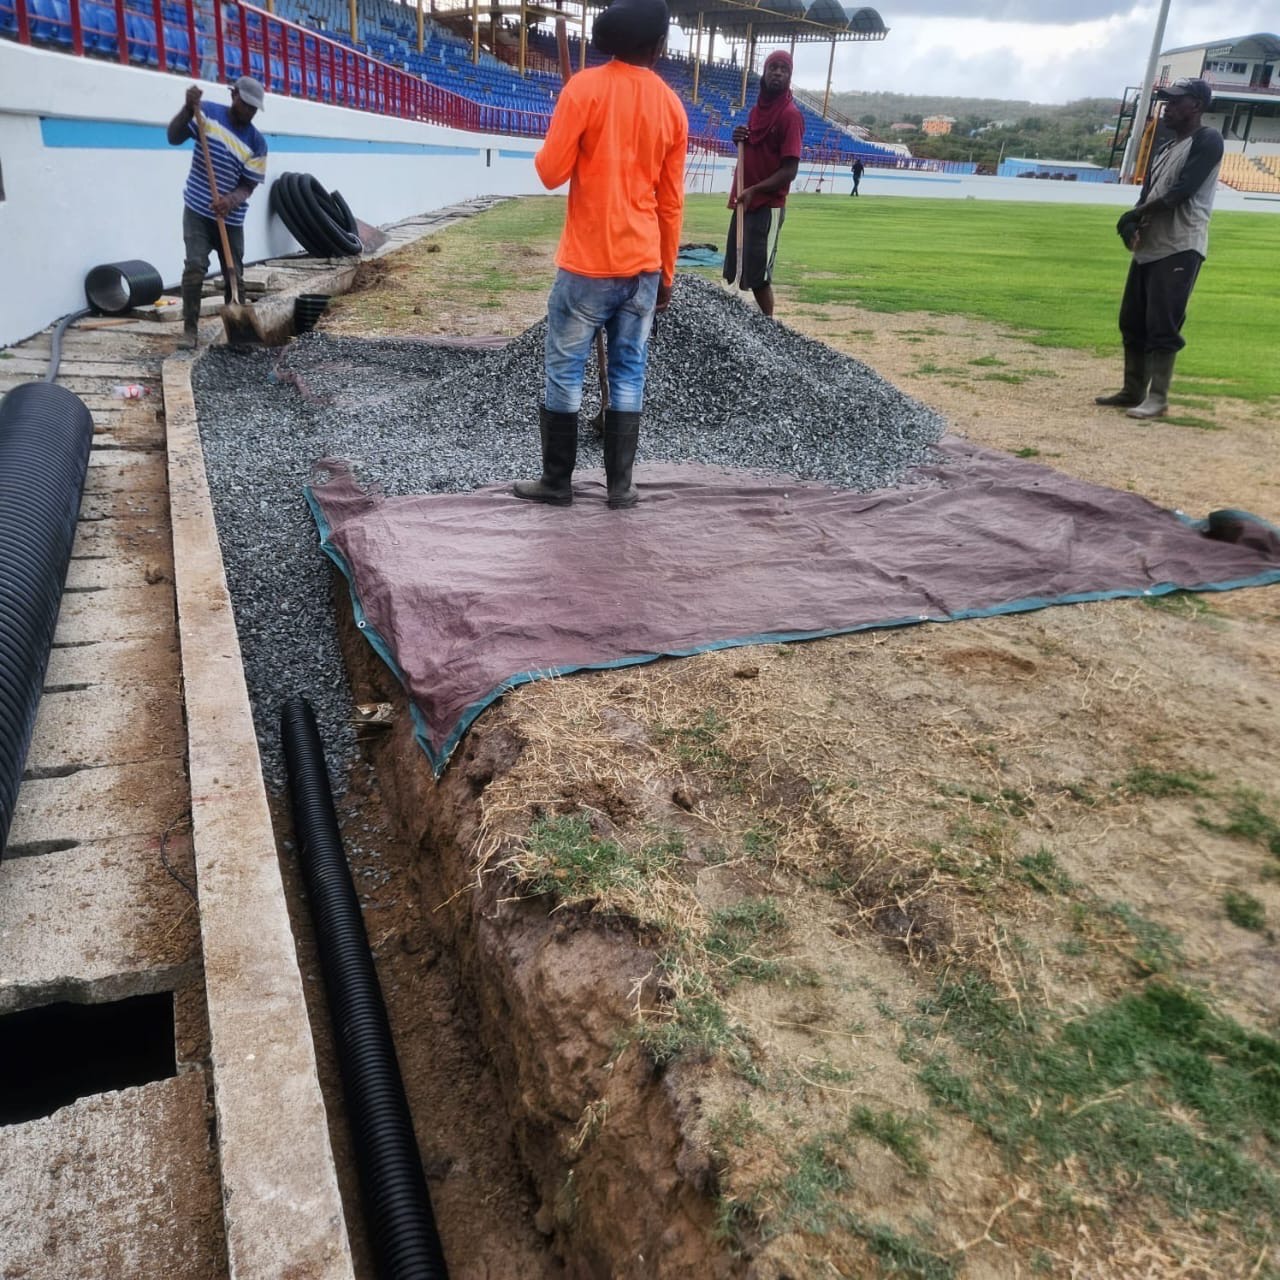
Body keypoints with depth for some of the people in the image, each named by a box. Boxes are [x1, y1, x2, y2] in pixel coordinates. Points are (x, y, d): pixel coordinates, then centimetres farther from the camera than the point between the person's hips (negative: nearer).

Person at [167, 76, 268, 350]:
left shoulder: (257, 142, -2)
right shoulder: (208, 113, -1)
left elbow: (247, 186, -4)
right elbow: (174, 137, -6)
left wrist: (231, 201, -25)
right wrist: (188, 108, -21)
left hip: (231, 219, 2)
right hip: (197, 211, -2)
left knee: (235, 275, 5)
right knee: (195, 267, -14)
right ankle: (190, 330, -10)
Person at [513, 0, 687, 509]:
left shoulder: (585, 87, -6)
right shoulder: (672, 106, 6)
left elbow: (551, 172, -7)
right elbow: (671, 202, 9)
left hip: (588, 263, -3)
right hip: (643, 265, 4)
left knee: (563, 372, 6)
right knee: (628, 375, 8)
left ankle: (556, 482, 11)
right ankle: (620, 485, 11)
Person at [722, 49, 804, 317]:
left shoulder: (791, 115, -11)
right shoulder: (757, 109, 13)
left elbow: (790, 170, -18)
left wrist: (754, 190, -27)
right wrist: (740, 139, 2)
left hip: (768, 206, -9)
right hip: (744, 202, 9)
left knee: (759, 276, -8)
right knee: (737, 272, 12)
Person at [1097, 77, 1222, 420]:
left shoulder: (1207, 140, -5)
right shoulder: (1164, 149, 21)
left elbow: (1182, 191, -16)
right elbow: (1147, 195, 15)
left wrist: (1136, 213, -8)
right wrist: (1132, 224, -7)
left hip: (1181, 249, -9)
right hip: (1147, 248, 9)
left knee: (1163, 325, -13)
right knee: (1132, 322, 9)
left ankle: (1157, 399, -11)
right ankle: (1133, 391, 18)